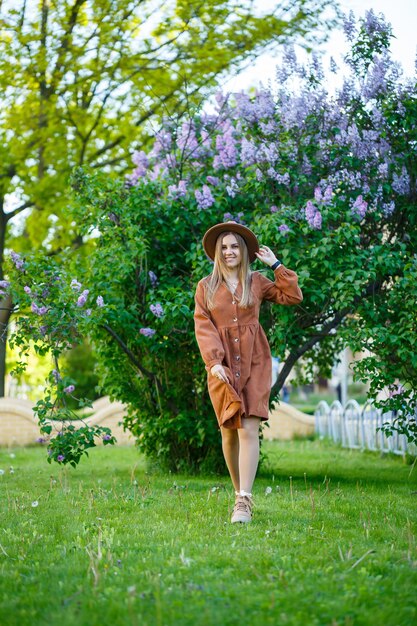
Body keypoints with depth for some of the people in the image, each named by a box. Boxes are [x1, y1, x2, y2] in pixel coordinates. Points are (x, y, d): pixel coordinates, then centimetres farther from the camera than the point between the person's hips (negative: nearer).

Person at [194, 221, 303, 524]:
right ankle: (239, 492, 20)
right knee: (229, 432, 4)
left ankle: (244, 502, -16)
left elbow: (294, 296, 6)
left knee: (249, 430, -12)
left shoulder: (256, 281, 10)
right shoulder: (206, 286, 8)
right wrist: (214, 361, -13)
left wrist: (276, 265, 5)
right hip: (222, 365, 1)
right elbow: (203, 327, -1)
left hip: (254, 363, -1)